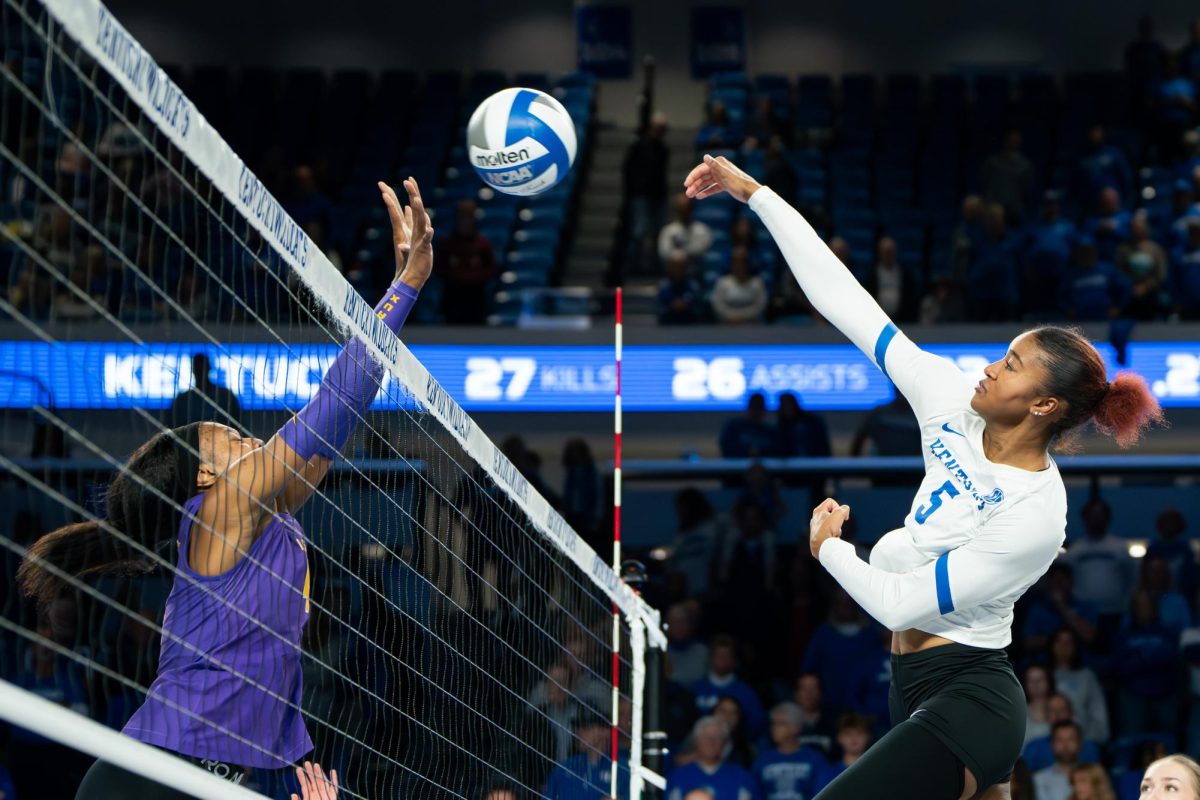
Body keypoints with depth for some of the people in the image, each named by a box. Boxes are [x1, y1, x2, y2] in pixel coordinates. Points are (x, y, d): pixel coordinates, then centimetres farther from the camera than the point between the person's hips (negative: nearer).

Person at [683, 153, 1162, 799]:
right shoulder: (956, 408, 0)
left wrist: (828, 547, 1)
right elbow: (847, 303, -1)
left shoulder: (1035, 513, -19)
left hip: (967, 703, -8)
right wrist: (753, 193, -2)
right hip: (916, 690, 8)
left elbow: (902, 604, -17)